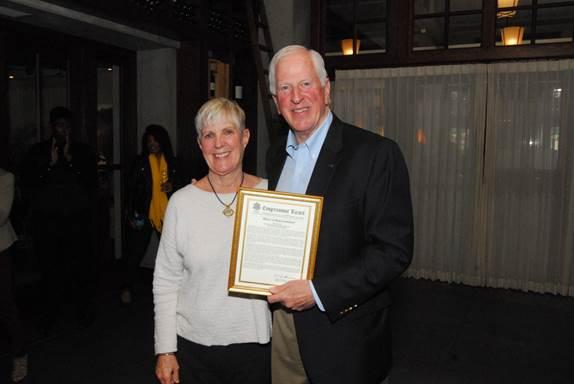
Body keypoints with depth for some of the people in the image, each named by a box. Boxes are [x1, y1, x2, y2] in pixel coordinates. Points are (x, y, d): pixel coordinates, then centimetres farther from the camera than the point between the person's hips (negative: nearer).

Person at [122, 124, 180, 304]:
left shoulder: (171, 162, 6)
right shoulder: (140, 162, -2)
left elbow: (178, 183, 18)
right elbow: (131, 189, -3)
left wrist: (172, 187, -5)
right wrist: (131, 214, -8)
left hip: (166, 214, 3)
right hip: (143, 215, -3)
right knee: (136, 252, 3)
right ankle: (127, 288, 19)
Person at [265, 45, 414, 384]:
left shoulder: (376, 154, -15)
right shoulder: (276, 155, 7)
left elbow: (395, 250, -18)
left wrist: (318, 292, -21)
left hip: (343, 335, -5)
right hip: (281, 321, 6)